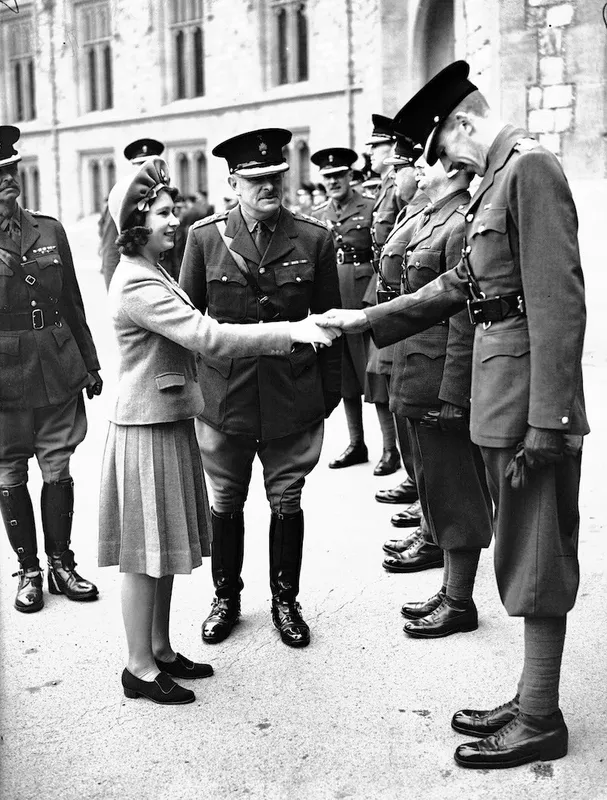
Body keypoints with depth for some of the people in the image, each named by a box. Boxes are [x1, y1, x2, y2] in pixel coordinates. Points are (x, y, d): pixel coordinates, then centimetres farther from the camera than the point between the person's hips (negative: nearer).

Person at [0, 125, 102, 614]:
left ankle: (62, 563, 24)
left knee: (58, 470, 9)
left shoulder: (50, 230, 8)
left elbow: (73, 305, 12)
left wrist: (90, 365, 11)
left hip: (59, 375, 3)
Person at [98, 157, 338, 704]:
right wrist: (288, 332, -27)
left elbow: (195, 336, 14)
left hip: (170, 422, 10)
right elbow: (207, 337, -27)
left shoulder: (152, 275, 15)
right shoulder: (137, 284, -19)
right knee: (145, 551, 0)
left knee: (162, 547, 16)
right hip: (147, 428, -10)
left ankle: (160, 648, 28)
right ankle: (140, 668, 12)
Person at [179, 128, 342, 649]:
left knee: (287, 501, 10)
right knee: (225, 502, 13)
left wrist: (330, 389, 4)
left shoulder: (314, 238, -2)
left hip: (293, 396, 0)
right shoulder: (205, 237, -1)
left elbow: (328, 319, 4)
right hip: (223, 395, 1)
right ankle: (226, 597, 32)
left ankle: (286, 600, 29)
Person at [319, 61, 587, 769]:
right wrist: (364, 320, 19)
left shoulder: (530, 168, -14)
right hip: (499, 400, 10)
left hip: (531, 404, -10)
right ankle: (531, 702, 29)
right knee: (523, 557, 16)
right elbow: (462, 284, 20)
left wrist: (547, 422, -23)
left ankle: (541, 722, 16)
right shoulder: (497, 178, 15)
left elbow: (560, 302, -21)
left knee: (537, 563, 2)